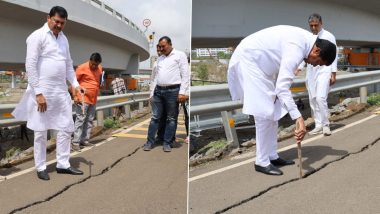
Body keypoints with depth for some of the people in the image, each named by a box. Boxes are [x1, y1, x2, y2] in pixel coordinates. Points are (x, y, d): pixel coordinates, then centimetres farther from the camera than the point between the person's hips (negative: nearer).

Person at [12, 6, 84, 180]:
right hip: (42, 91, -7)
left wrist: (75, 84, 7)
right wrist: (38, 93, -18)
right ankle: (40, 168, 15)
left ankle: (63, 165, 18)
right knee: (41, 131, 3)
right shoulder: (37, 36, -6)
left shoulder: (63, 39, 15)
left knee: (67, 128, 7)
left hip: (61, 91, 7)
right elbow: (30, 66, -12)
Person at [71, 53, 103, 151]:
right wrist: (75, 96, -13)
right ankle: (75, 143, -7)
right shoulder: (82, 68, -10)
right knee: (80, 119, -9)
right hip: (82, 98, -7)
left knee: (89, 120, 10)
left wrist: (101, 85, 6)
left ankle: (85, 140, 18)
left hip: (93, 99, 7)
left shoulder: (99, 68, 9)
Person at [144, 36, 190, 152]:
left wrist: (182, 92, -13)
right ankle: (150, 142, 11)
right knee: (155, 117, 5)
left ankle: (167, 143, 10)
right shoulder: (159, 59, 19)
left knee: (171, 119, 3)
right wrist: (152, 93, 13)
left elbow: (185, 74, -5)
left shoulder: (180, 55, 1)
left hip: (173, 91, -5)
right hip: (158, 91, 5)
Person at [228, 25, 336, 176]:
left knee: (274, 112, 10)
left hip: (259, 63, 10)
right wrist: (299, 118, -36)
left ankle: (272, 156, 17)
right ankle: (262, 162, -1)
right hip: (248, 60, -10)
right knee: (265, 113, -12)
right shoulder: (296, 49, -27)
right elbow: (282, 87, -33)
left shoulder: (306, 39, 3)